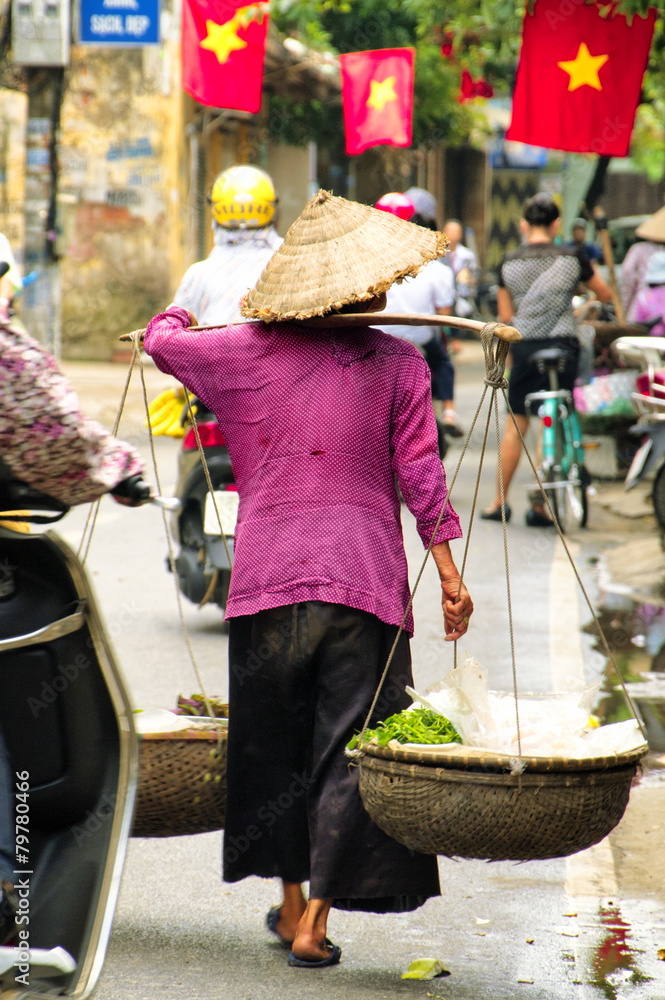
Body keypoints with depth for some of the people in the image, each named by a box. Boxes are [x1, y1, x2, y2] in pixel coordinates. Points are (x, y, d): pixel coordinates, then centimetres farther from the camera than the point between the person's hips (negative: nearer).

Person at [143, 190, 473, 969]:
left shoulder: (246, 352, 3)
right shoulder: (398, 365, 0)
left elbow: (161, 341, 15)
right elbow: (420, 473, -2)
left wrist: (176, 317, 38)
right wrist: (447, 567, 2)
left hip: (268, 573, 2)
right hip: (364, 575, -2)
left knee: (274, 739, 16)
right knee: (350, 747, 2)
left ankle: (290, 899, 25)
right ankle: (315, 922, -2)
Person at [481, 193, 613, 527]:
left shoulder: (509, 263, 2)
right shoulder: (571, 258, -3)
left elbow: (505, 317, 5)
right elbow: (606, 295, 9)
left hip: (524, 348, 1)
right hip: (562, 344, -1)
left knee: (515, 424, 11)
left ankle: (500, 502, 11)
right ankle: (539, 505, 3)